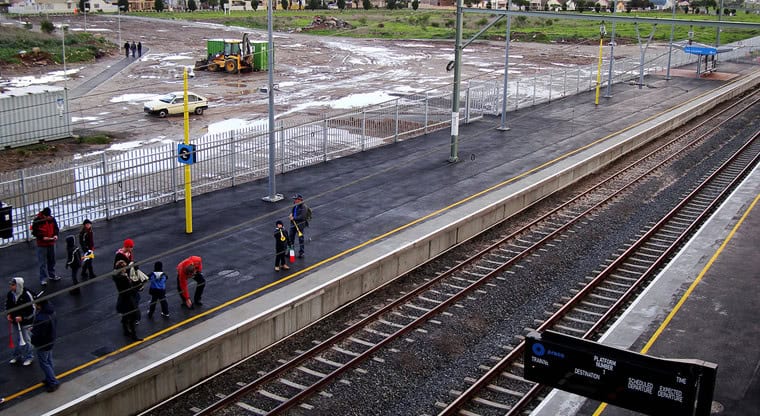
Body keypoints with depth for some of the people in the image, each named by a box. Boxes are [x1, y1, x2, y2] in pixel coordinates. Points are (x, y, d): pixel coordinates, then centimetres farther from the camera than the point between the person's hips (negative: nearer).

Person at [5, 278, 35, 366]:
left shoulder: (27, 295, -23)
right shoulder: (10, 294, -5)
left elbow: (32, 309, -18)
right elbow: (7, 304, 13)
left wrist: (22, 317, -22)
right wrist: (9, 314, -1)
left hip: (26, 321, -6)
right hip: (14, 321, 6)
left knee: (26, 340, 4)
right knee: (16, 339, 18)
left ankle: (28, 357, 19)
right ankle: (17, 356, 35)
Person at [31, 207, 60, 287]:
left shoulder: (52, 219, -3)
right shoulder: (37, 221, -15)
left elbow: (56, 228, 9)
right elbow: (34, 232, -11)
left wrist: (55, 235, -10)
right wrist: (43, 237, -23)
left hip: (51, 243, 5)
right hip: (42, 244, -4)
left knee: (52, 260, 17)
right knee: (42, 262, -1)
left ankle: (52, 275, 33)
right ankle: (43, 279, 5)